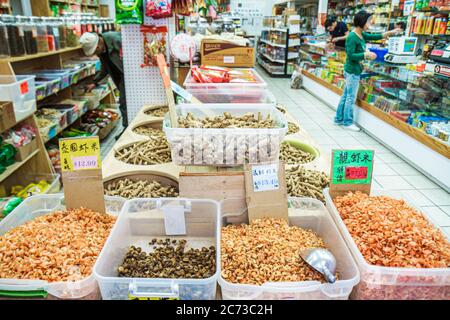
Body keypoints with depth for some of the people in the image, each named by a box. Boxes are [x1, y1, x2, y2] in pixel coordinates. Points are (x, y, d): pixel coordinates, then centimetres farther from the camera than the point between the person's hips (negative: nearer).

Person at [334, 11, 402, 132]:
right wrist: (366, 54, -21)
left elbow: (373, 36, 18)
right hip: (352, 71, -9)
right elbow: (350, 55, -21)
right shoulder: (352, 37, -19)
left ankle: (339, 119, 23)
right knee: (351, 98, 0)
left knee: (345, 96, 14)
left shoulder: (361, 34, 8)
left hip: (354, 70, 9)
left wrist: (390, 32, 14)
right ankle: (347, 122, 10)